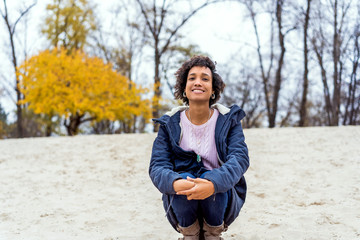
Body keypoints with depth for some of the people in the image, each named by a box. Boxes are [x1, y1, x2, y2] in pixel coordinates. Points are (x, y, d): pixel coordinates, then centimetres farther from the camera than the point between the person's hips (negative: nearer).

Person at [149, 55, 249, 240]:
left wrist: (213, 184, -39)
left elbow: (240, 158, -17)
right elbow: (157, 166, -9)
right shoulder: (170, 124, 1)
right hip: (181, 205, 0)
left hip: (221, 198, 0)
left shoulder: (228, 120, -2)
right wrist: (174, 183, -36)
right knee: (182, 180, -32)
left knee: (210, 177, -31)